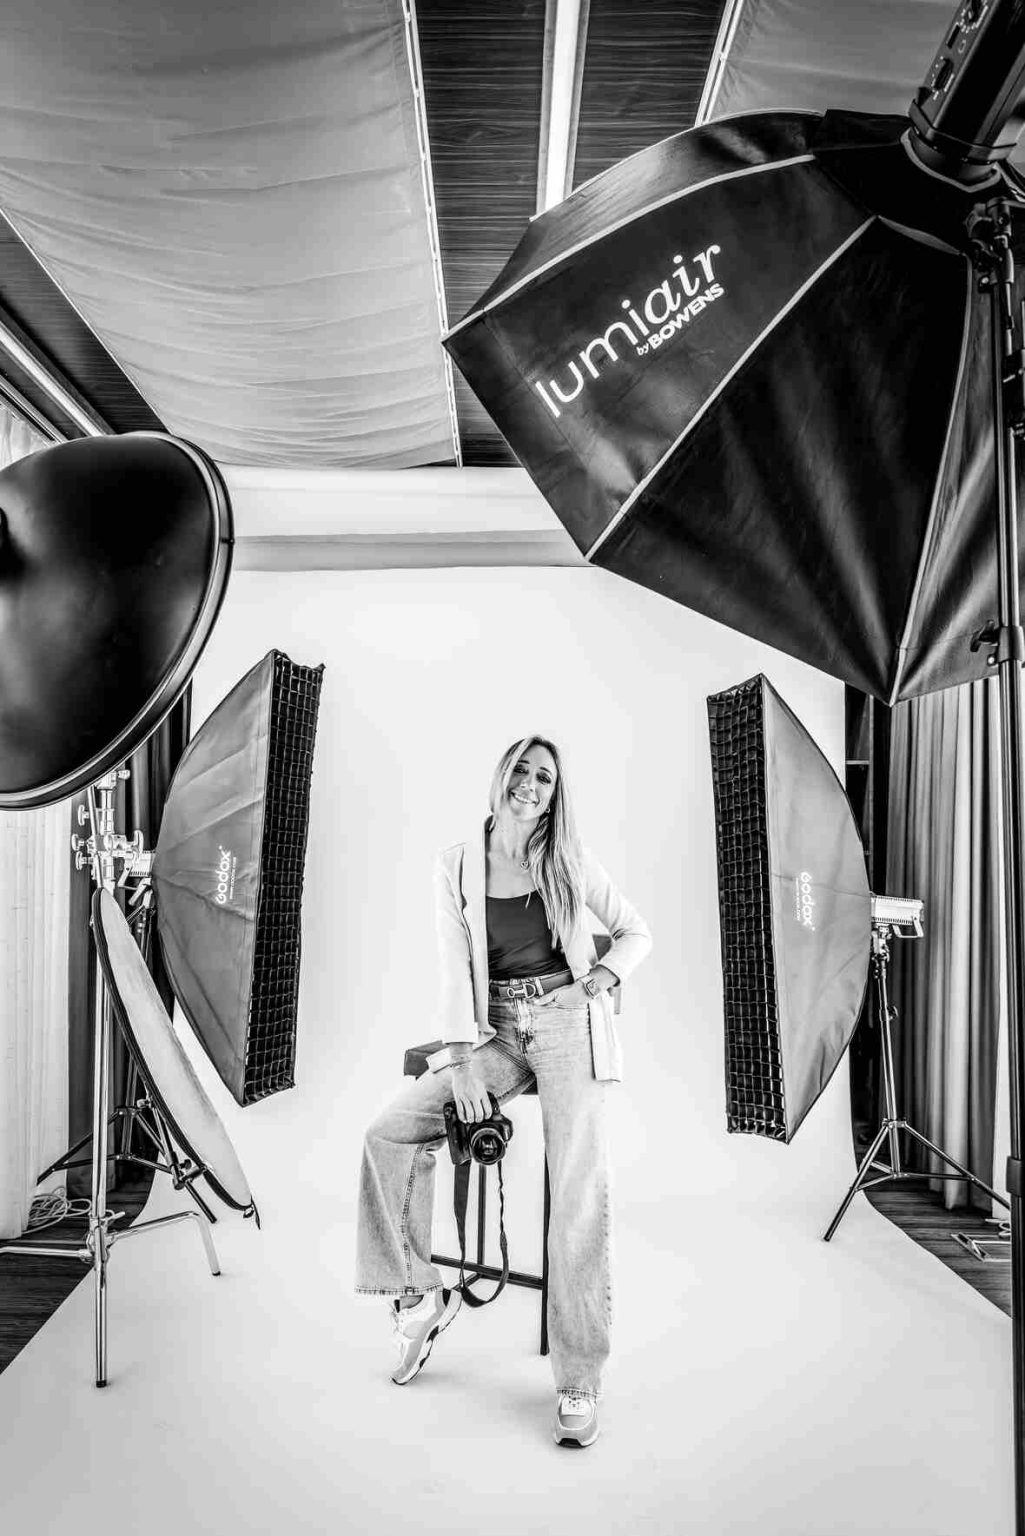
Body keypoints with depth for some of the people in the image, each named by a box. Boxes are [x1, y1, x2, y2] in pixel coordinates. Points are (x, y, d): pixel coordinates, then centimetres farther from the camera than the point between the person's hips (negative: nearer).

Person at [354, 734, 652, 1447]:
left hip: (571, 1024, -2)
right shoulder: (457, 866, 3)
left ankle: (579, 1382, -1)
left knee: (579, 1194, -14)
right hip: (496, 1030, 2)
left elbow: (637, 932, 12)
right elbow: (456, 967, -2)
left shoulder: (573, 861, 1)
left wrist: (603, 975, -8)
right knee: (389, 1132, -13)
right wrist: (463, 1060, -11)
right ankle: (420, 1294, 5)